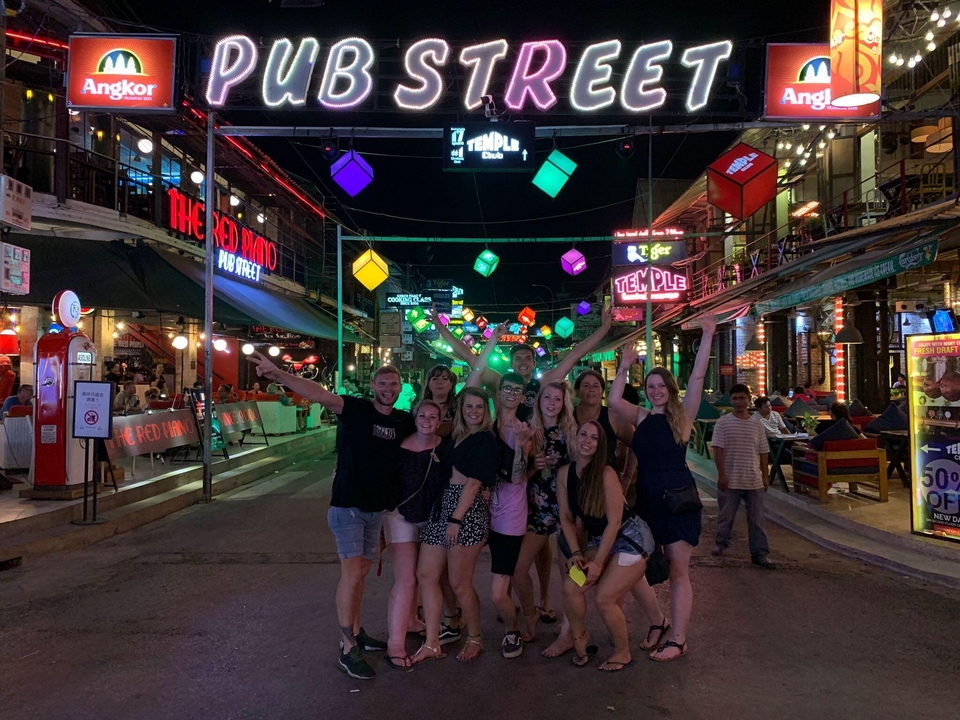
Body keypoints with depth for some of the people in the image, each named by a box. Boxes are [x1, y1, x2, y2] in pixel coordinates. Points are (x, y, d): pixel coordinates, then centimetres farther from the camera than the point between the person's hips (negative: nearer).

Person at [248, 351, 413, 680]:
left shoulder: (404, 422, 2)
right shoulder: (356, 409, -12)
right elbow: (318, 394, -26)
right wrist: (278, 374, -38)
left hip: (377, 508, 5)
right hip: (348, 505, -5)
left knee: (362, 571, 17)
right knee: (352, 573, -8)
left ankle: (356, 632, 32)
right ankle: (347, 650, 1)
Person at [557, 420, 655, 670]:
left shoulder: (606, 474, -22)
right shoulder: (565, 473, -5)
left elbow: (614, 522, -20)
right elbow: (566, 518, 1)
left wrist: (598, 562, -17)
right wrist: (576, 553, -8)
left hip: (631, 539, -5)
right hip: (599, 539, 6)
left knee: (604, 598, -11)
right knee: (571, 586, -11)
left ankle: (623, 652, 15)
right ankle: (579, 637, 16)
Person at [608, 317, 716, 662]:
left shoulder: (682, 415, -2)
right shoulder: (641, 416, 8)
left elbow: (697, 378, -11)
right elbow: (613, 400, -4)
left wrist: (707, 337, -15)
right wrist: (625, 367, -1)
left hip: (678, 500, -4)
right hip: (645, 500, 5)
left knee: (678, 572, 4)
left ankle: (678, 639, 16)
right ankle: (658, 622, 27)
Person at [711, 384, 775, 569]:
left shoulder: (757, 426, 6)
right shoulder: (723, 423, -4)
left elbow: (763, 453, 10)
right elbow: (718, 450, -7)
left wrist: (765, 476, 7)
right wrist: (722, 474, -13)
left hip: (754, 481, 3)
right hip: (730, 481, -3)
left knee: (757, 519, 7)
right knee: (726, 516, 10)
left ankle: (759, 554, 15)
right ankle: (721, 543, 31)